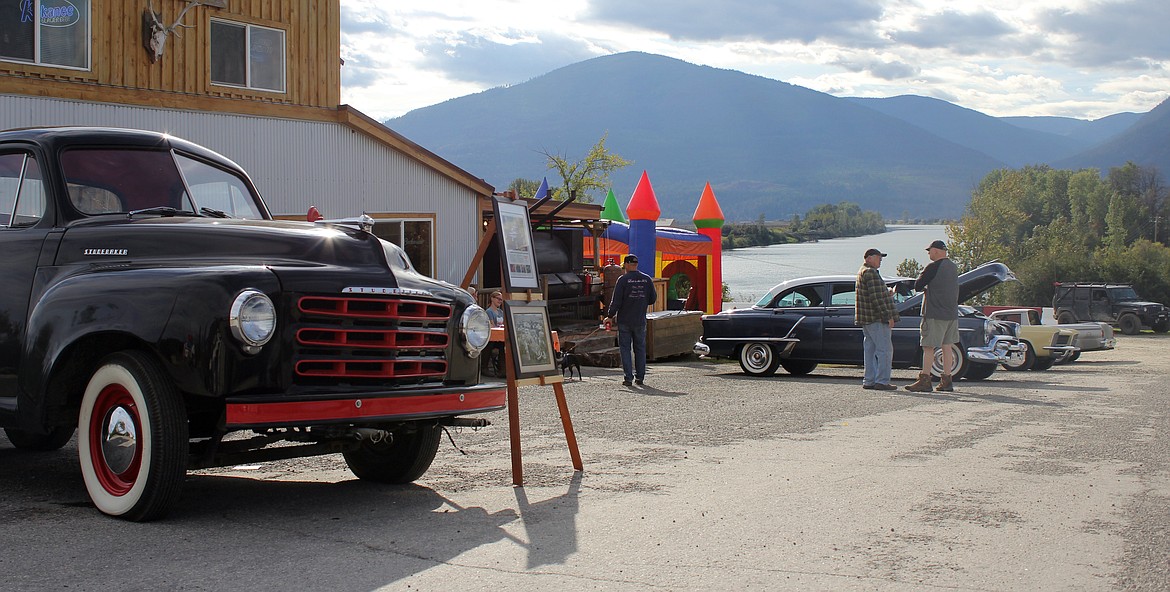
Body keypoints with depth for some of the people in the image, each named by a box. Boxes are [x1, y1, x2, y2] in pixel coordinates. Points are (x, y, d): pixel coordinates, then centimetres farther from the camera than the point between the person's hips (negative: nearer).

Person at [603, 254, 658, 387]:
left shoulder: (623, 280, -10)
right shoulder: (647, 279, 2)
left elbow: (616, 302, -11)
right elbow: (653, 299, 8)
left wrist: (609, 316, 0)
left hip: (624, 321, -3)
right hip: (640, 321, 3)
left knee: (625, 348, 4)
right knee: (640, 348, 13)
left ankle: (629, 377, -1)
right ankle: (640, 377, 14)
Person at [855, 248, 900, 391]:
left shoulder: (862, 271, 19)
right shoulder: (870, 272, -14)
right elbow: (876, 297, -21)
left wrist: (887, 294, 20)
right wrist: (888, 316, -19)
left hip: (866, 320, 10)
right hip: (876, 319, -10)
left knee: (870, 350, 11)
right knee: (885, 350, -8)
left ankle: (869, 381, 12)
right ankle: (882, 381, -10)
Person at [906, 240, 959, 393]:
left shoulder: (933, 267, -14)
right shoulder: (953, 267, 12)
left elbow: (918, 285, -11)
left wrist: (921, 276, 8)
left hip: (934, 314, -8)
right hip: (952, 314, 8)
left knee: (928, 347, -6)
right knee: (946, 346, 10)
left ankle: (924, 380, -8)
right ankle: (946, 381, 12)